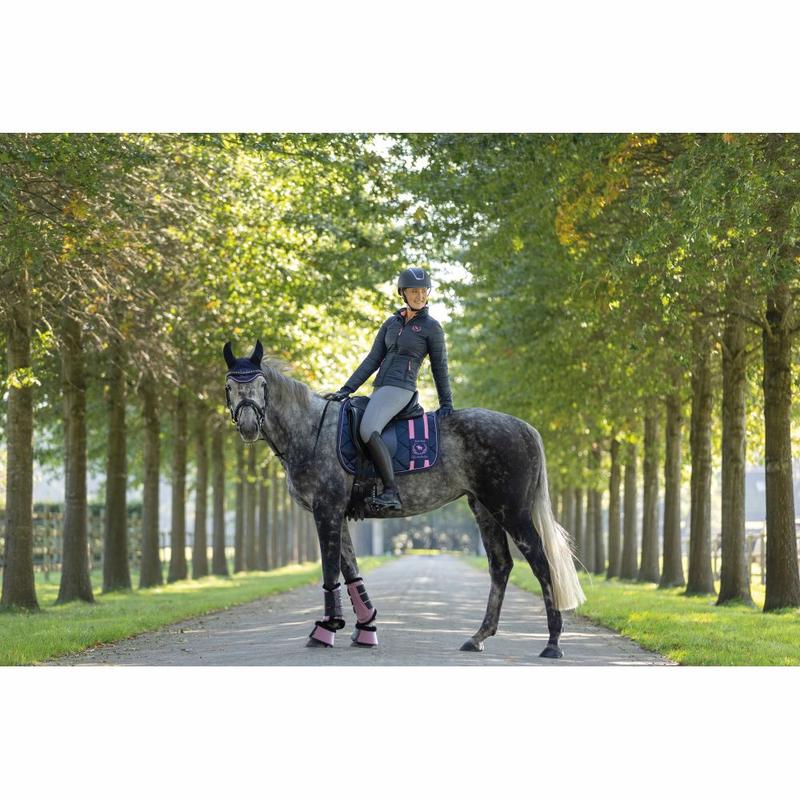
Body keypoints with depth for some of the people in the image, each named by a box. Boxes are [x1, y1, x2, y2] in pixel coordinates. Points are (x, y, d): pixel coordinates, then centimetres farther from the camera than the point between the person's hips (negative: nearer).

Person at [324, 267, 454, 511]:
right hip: (379, 389, 8)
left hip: (400, 388, -8)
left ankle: (392, 492, -35)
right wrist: (346, 389, 6)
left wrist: (446, 404, 5)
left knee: (368, 430, -32)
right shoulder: (391, 323, 16)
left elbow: (439, 369, 4)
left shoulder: (432, 327, 0)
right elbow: (372, 360, 14)